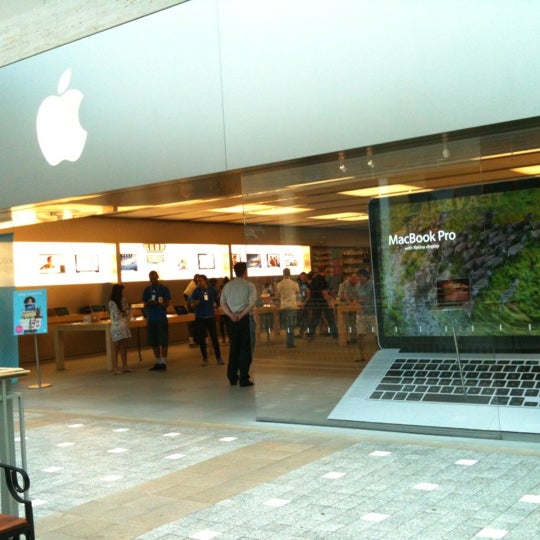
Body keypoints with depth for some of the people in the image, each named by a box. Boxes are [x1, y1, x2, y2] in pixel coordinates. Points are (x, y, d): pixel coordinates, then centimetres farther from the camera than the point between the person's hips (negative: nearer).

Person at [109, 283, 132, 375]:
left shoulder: (123, 300, 9)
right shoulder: (112, 303, -10)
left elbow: (128, 312, 9)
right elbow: (116, 316, -13)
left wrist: (122, 313, -9)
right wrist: (125, 313, -2)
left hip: (125, 327, 6)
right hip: (117, 328, -6)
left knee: (124, 348, 8)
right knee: (117, 348, -3)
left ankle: (125, 367, 13)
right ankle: (115, 368, 1)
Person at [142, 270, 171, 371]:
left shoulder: (164, 288, 0)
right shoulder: (147, 290, 9)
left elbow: (167, 303, -4)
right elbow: (145, 304, 9)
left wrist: (159, 303, -24)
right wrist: (149, 303, -15)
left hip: (162, 319, -4)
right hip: (151, 319, 4)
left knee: (163, 341, -3)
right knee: (154, 342, 7)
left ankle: (163, 362, 3)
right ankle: (158, 362, 17)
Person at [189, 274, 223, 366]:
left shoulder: (212, 289, -1)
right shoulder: (196, 291, -3)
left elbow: (216, 300, 16)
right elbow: (192, 305, -1)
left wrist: (215, 303, -2)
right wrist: (195, 303, -21)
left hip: (211, 316, 0)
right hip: (200, 318, 0)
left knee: (214, 337, -2)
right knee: (201, 339, 4)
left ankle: (218, 358, 6)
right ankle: (205, 359, 14)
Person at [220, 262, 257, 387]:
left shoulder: (227, 286, 9)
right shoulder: (249, 285, -2)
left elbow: (222, 304, 0)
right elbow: (252, 304, -14)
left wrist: (231, 315, -8)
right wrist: (241, 315, -14)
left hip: (232, 320, 4)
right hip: (245, 319, -4)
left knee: (233, 348, 13)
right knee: (245, 349, 1)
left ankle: (232, 378, 16)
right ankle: (244, 379, 0)